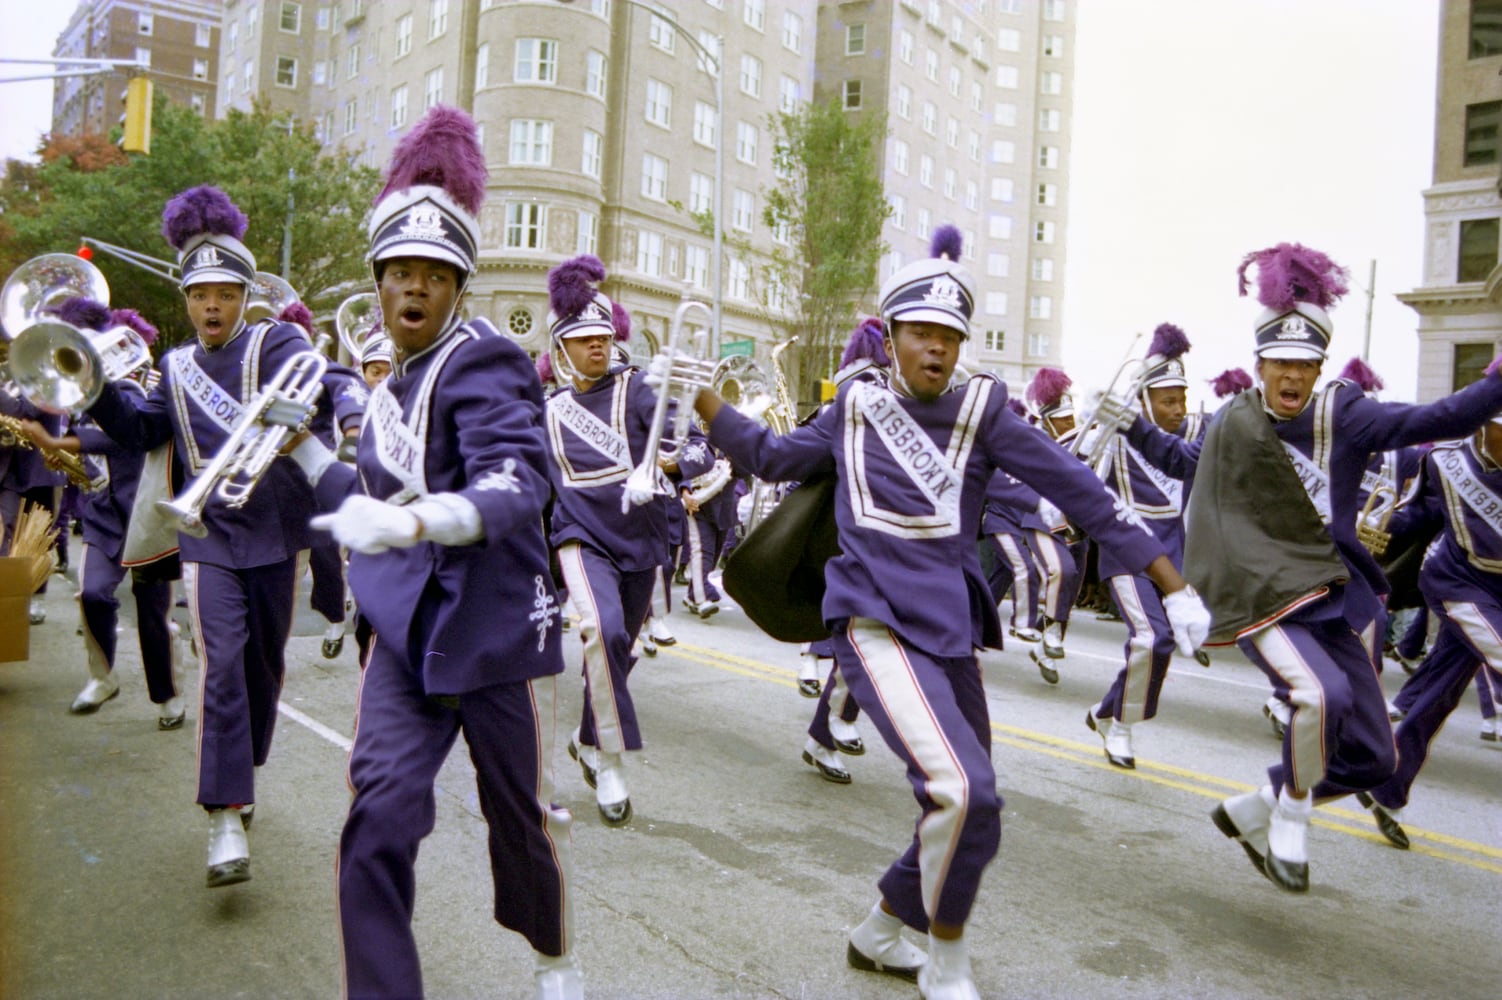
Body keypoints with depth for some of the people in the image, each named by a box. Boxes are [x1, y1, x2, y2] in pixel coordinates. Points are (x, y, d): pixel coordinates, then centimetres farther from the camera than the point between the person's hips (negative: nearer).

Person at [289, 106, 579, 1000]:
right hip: (407, 633, 6)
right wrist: (306, 446, 19)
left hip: (498, 631, -6)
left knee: (525, 814, 11)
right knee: (379, 815, -4)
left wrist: (413, 523, -42)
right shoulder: (397, 386, 12)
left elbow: (517, 483, -28)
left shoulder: (482, 360, -12)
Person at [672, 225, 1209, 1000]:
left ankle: (878, 934, 38)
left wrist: (1174, 586, -4)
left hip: (950, 632, 3)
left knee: (965, 817, 11)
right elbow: (772, 458, 19)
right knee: (966, 793, -22)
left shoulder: (981, 411, 2)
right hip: (877, 625, -3)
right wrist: (698, 395, 12)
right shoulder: (856, 408, 6)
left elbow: (1081, 493, -2)